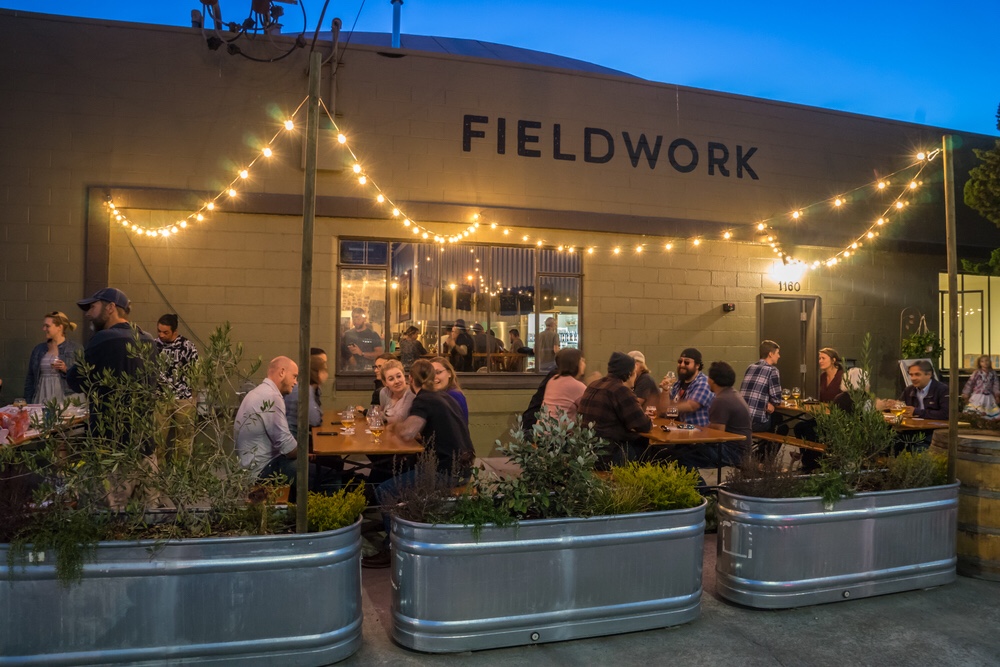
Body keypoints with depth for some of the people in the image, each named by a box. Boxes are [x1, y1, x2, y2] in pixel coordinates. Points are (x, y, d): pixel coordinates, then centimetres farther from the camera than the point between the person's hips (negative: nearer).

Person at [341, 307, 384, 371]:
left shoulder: (373, 335, 3)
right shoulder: (347, 334, 11)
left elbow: (380, 354, -4)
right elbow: (343, 352, 14)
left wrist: (361, 353, -11)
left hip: (367, 369, -1)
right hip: (350, 369, 1)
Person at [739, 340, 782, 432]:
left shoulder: (750, 367, 15)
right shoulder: (772, 370, -3)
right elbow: (776, 400, -6)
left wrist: (766, 403, 16)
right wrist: (770, 404, 13)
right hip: (756, 421, -6)